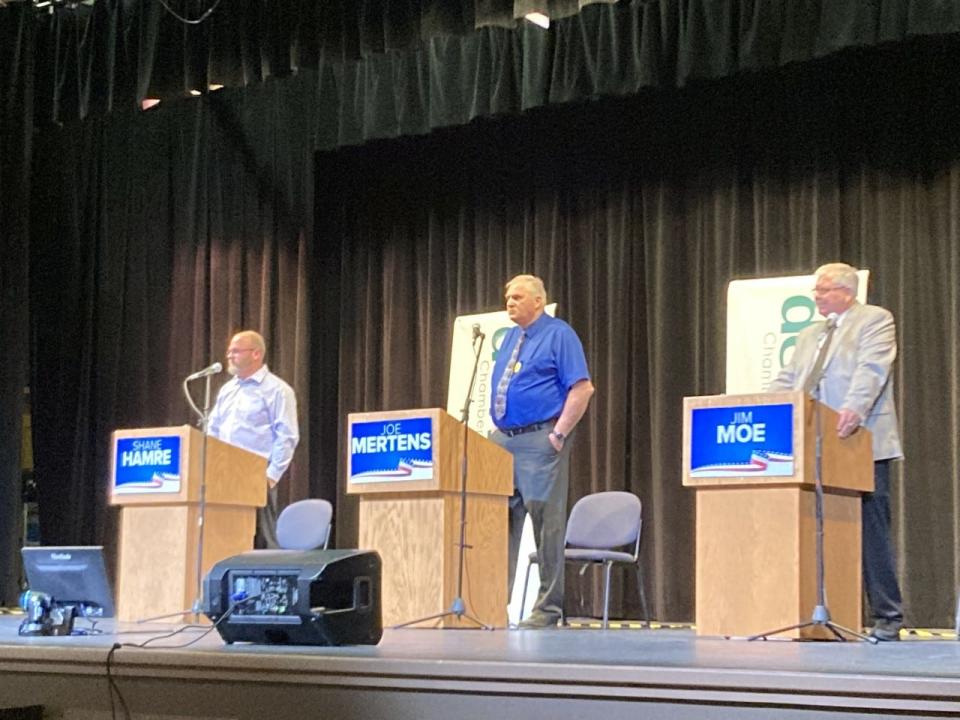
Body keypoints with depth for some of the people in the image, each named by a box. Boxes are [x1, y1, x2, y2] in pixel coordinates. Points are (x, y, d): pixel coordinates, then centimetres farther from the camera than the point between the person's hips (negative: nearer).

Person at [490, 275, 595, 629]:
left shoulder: (559, 335, -4)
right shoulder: (510, 338, 19)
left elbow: (582, 388, -12)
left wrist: (559, 433, -16)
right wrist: (496, 429, 13)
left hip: (540, 440, -8)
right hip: (503, 440, 8)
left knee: (547, 522, -5)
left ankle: (548, 608, 0)